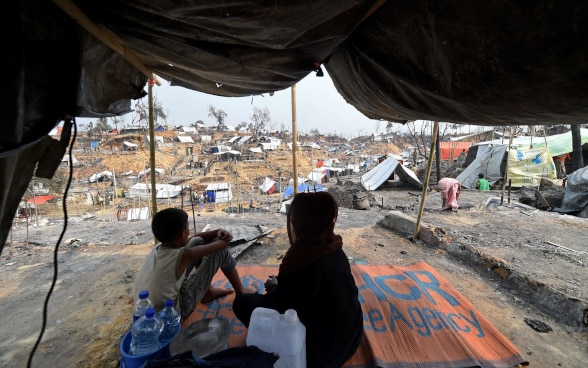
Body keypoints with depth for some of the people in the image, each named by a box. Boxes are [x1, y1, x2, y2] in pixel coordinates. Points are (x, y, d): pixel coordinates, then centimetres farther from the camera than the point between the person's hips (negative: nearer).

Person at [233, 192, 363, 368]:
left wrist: (273, 288, 4)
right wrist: (280, 282, 10)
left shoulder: (302, 258, -31)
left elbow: (280, 305, -16)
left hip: (320, 344, -8)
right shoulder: (334, 249, -7)